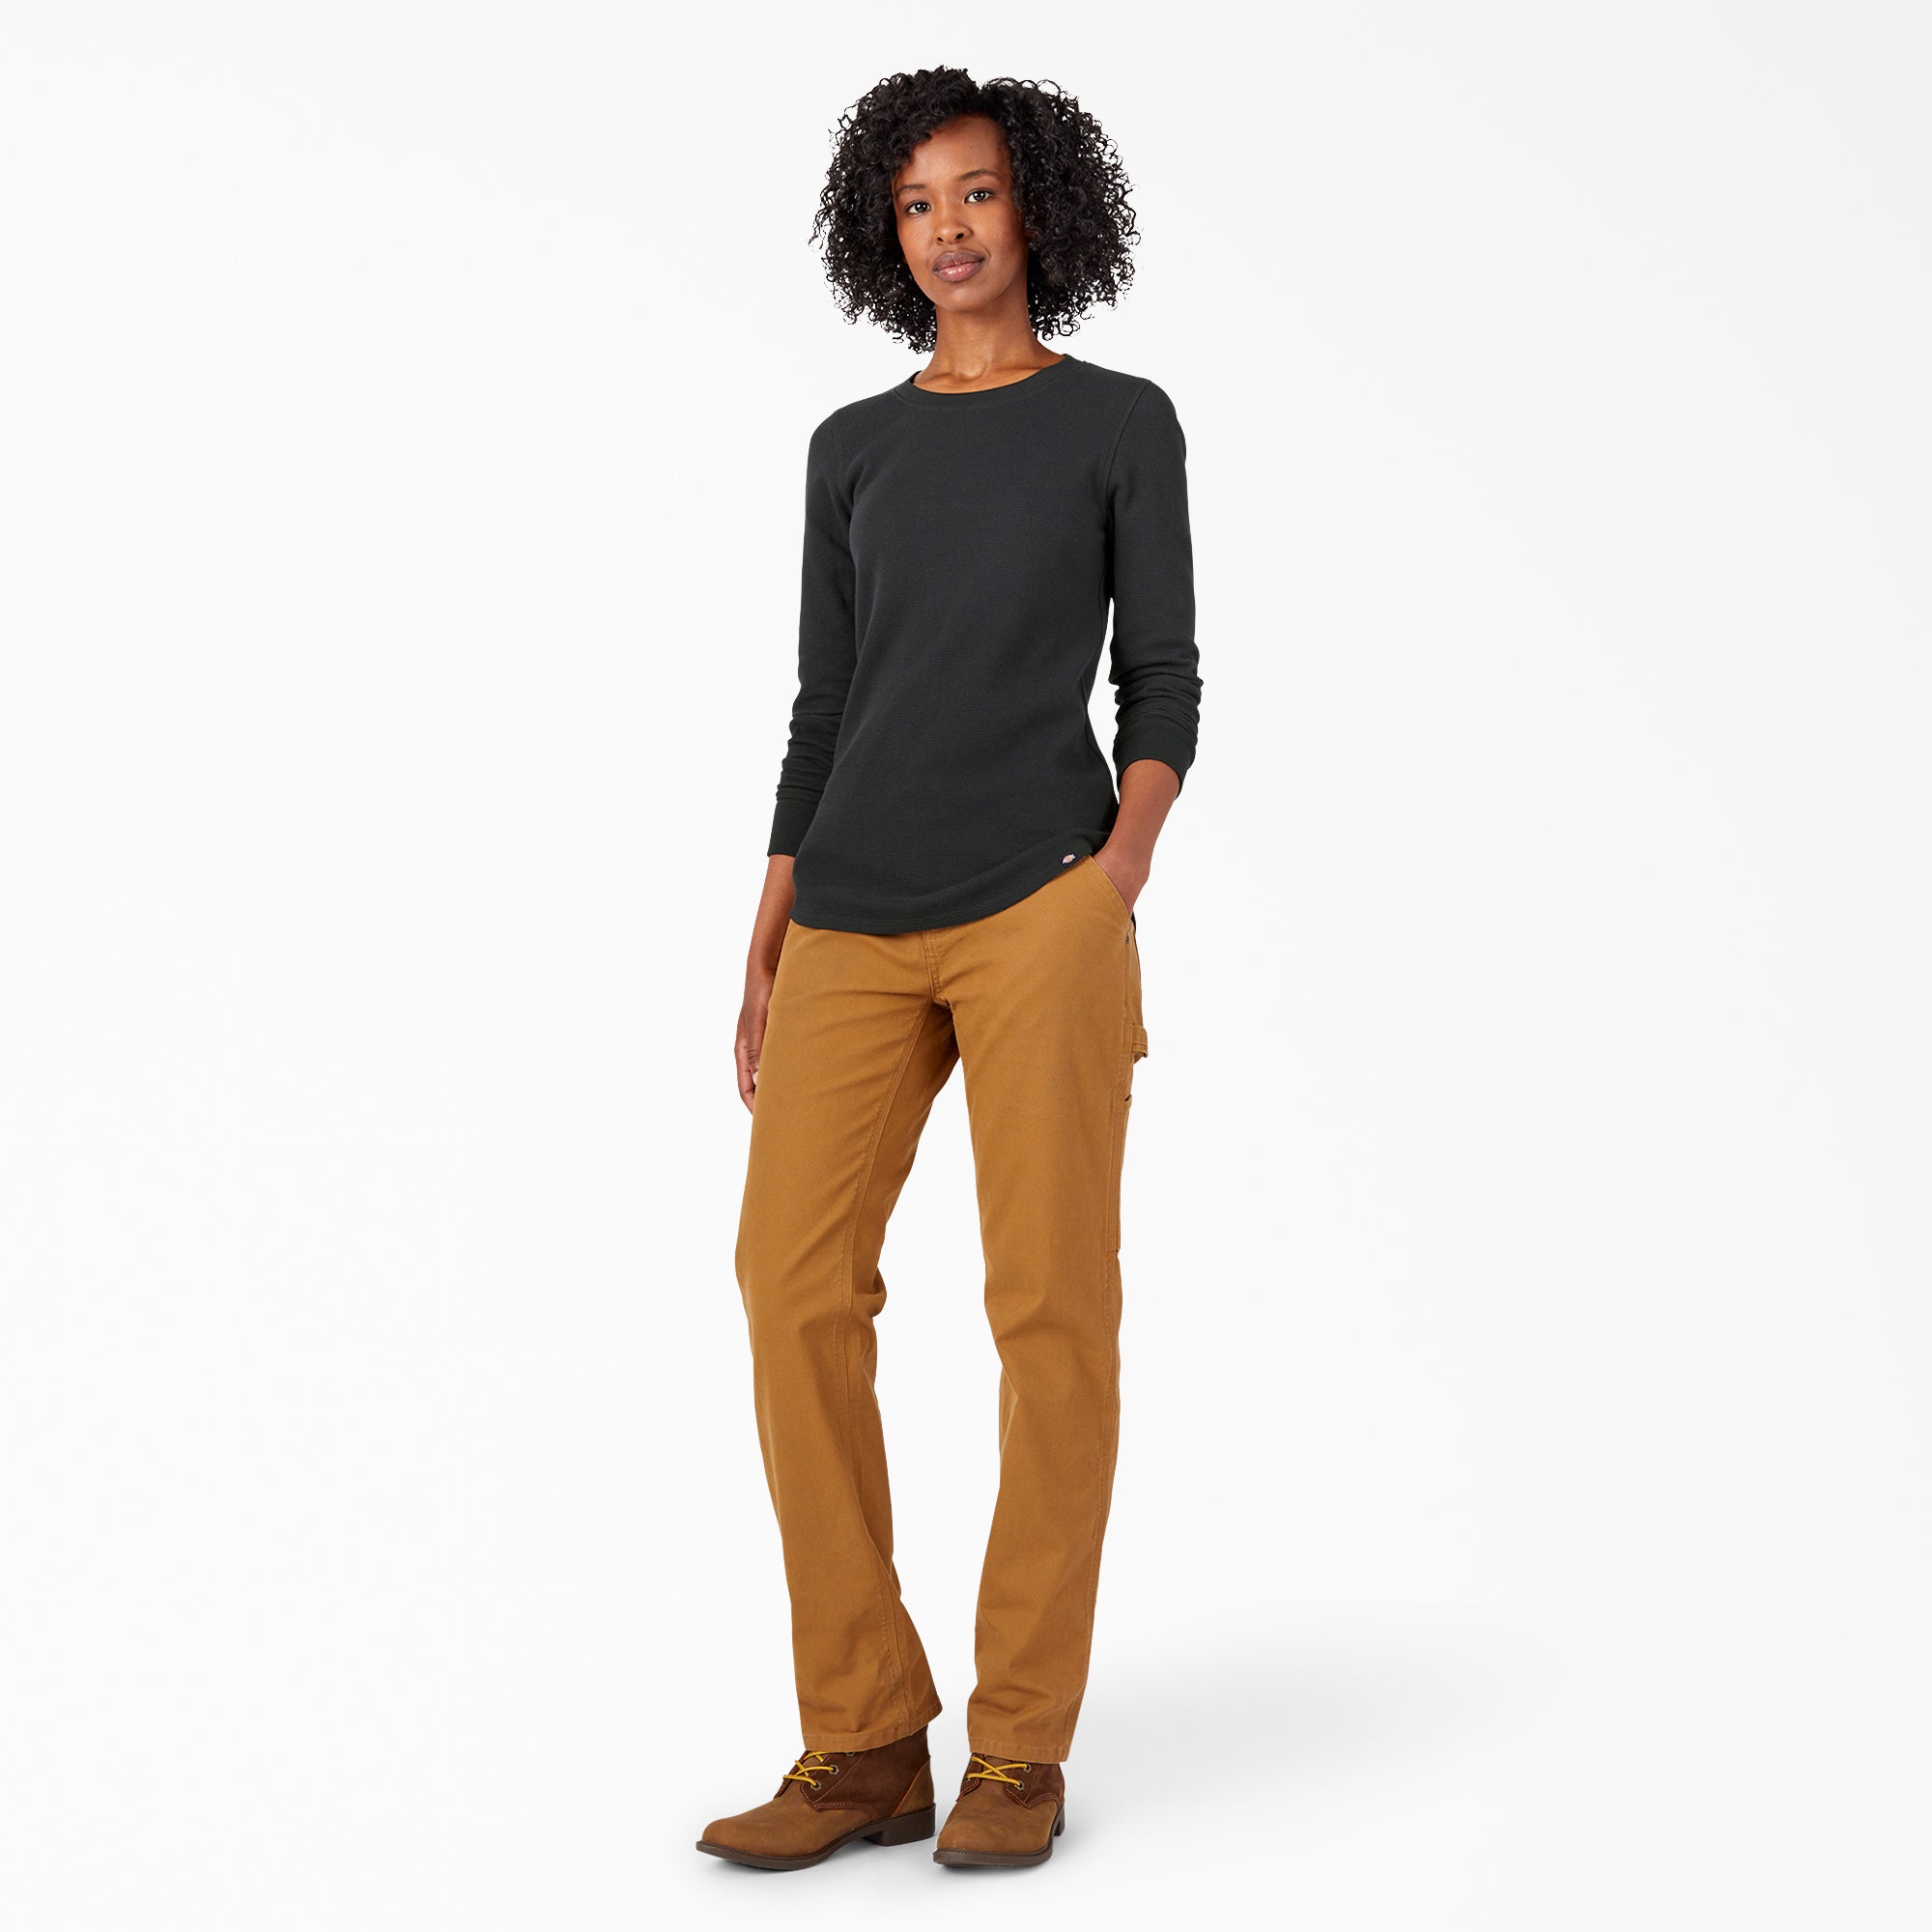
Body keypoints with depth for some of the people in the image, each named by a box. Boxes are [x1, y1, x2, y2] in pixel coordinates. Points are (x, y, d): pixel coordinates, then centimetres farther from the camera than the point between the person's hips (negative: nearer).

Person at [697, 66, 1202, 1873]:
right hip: (858, 925, 4)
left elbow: (1162, 680, 4)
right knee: (796, 1281, -8)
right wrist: (764, 960, 12)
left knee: (1051, 1301, -7)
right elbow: (824, 710, 18)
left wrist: (1126, 860, -15)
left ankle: (1022, 1747, 5)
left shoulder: (1120, 421, 9)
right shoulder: (854, 451, 18)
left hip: (1039, 906, -3)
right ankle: (863, 1743, 1)